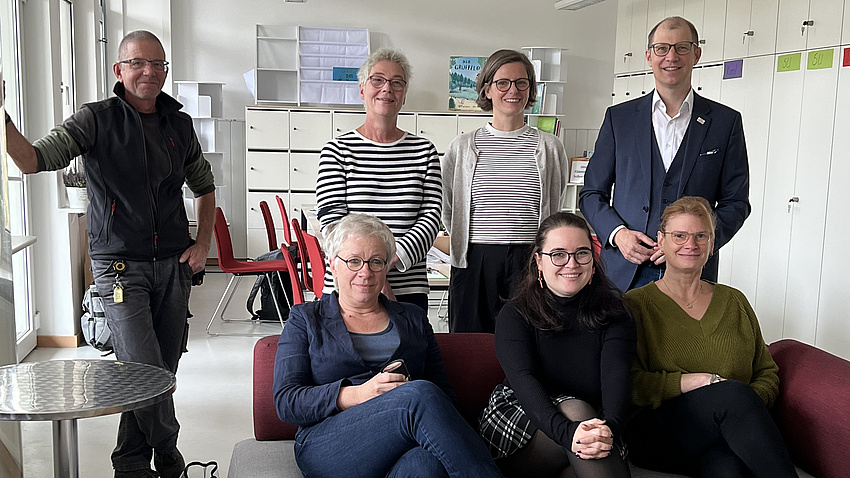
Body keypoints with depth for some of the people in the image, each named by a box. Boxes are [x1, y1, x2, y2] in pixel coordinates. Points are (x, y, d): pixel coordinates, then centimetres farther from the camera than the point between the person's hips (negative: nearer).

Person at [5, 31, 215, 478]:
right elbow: (33, 160, -16)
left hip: (173, 265, 5)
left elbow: (204, 186, 22)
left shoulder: (179, 124, 9)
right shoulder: (96, 119, -5)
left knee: (165, 369, 9)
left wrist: (203, 244, 10)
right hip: (120, 265, -5)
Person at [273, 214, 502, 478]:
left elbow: (445, 397, 16)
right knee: (419, 395, -32)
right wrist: (358, 394, -14)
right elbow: (286, 402, 3)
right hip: (328, 448, -1)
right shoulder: (305, 319, 16)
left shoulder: (413, 318, 23)